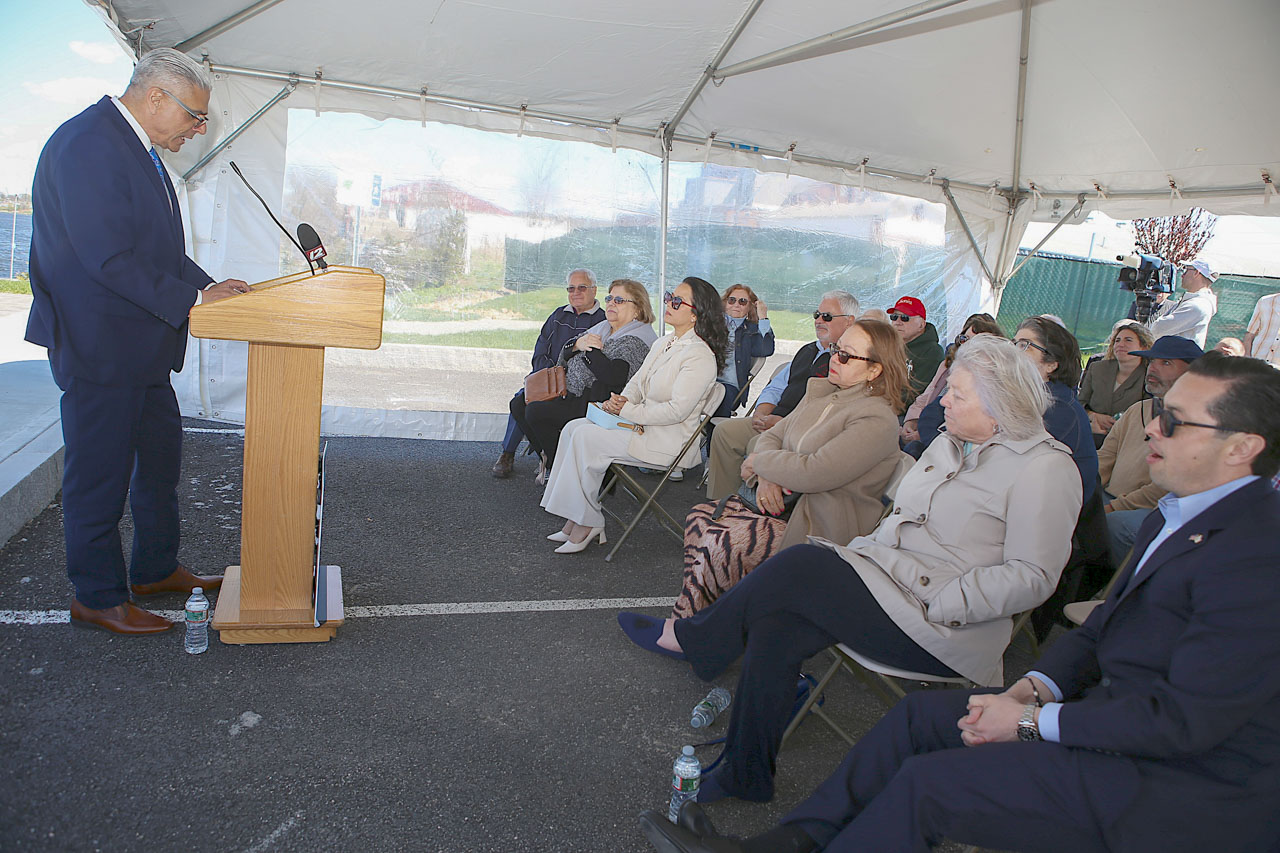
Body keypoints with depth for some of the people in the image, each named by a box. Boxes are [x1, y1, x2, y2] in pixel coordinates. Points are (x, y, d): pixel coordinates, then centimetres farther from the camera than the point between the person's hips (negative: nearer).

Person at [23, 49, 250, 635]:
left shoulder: (139, 150, 13)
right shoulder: (87, 144, -18)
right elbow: (108, 258, -25)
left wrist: (210, 286, 4)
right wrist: (192, 300, -20)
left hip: (142, 345, 11)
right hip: (99, 345, -10)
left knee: (161, 457, 19)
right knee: (100, 472, 1)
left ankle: (156, 569, 34)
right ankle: (97, 598, 16)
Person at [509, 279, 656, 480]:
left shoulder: (637, 340, -11)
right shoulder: (601, 328, 17)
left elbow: (615, 376, -27)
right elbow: (561, 358, 16)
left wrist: (590, 350, -13)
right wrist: (577, 343, -7)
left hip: (598, 402, -10)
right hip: (569, 392, 10)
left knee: (536, 411, -21)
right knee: (519, 404, 3)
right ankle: (548, 459, 12)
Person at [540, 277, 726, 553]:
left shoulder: (700, 355, -16)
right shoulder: (663, 344, 14)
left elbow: (677, 410, -22)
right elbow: (637, 382, 17)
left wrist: (628, 411, -18)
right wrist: (621, 400, -6)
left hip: (669, 442, -9)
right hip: (643, 425, 10)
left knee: (585, 437, -19)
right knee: (573, 428, -3)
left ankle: (586, 523, -7)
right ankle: (577, 519, -5)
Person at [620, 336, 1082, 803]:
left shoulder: (1045, 469, -10)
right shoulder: (950, 442, 15)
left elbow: (1031, 575, -15)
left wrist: (935, 605, -19)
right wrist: (864, 549, 3)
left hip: (942, 628, -7)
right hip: (889, 573, 7)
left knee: (801, 567, -21)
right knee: (776, 624, -18)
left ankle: (687, 636, 2)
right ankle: (745, 774, -5)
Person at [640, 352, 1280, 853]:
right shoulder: (1174, 516, 9)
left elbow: (1187, 718, -26)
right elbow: (1103, 628, 13)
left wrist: (1033, 722, -19)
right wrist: (1035, 686, -5)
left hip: (1189, 788, -9)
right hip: (1118, 708, 9)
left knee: (929, 783, -17)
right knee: (924, 712, 3)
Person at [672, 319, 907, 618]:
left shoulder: (878, 420, -18)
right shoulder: (820, 394, 9)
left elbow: (813, 473, -26)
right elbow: (773, 435, 13)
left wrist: (758, 462, -10)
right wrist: (765, 477, -9)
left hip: (821, 531, -9)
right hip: (785, 501, 9)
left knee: (717, 544, -22)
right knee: (700, 517, -6)